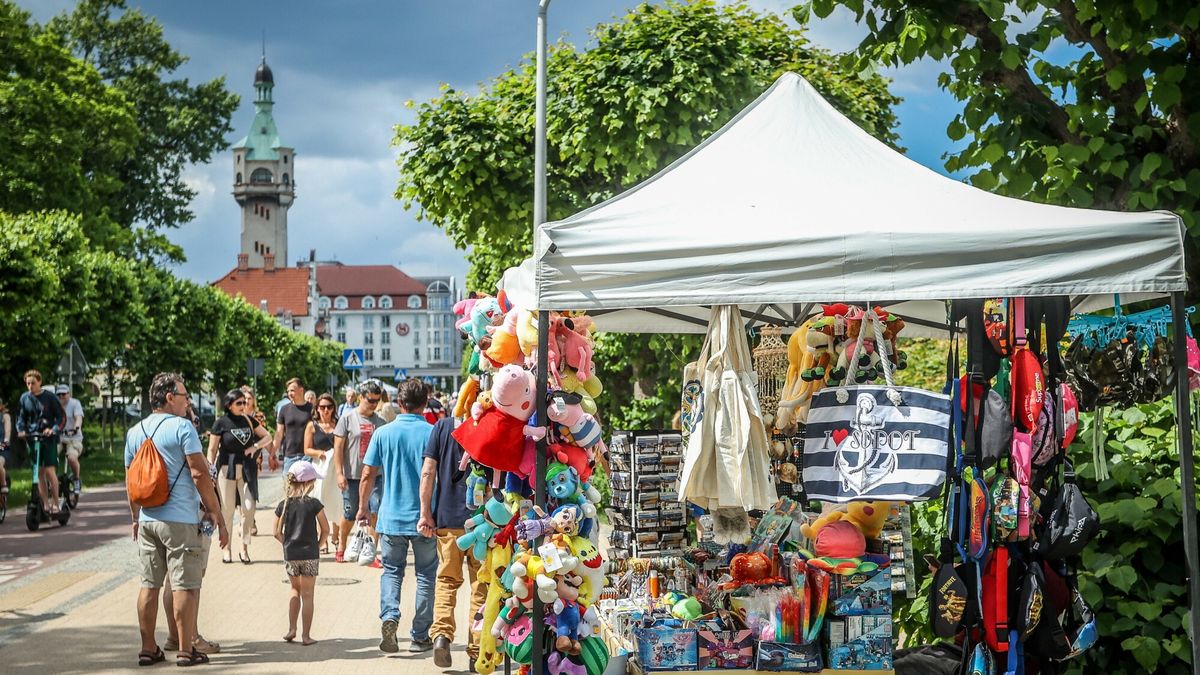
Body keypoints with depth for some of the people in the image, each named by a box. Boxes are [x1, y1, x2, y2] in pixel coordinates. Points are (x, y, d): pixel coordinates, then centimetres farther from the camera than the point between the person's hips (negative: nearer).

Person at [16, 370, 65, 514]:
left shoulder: (49, 397, -4)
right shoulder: (25, 398, 5)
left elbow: (61, 416, -4)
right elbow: (21, 417, 13)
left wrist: (54, 429, -19)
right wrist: (21, 430, -5)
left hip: (48, 438, -4)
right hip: (32, 438, 4)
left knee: (49, 470, -11)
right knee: (39, 472, 4)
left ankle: (55, 503, -3)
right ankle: (46, 504, 10)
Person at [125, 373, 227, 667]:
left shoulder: (134, 432, 11)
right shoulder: (182, 427, -8)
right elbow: (199, 474, -12)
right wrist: (218, 517, -8)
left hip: (147, 520, 6)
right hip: (180, 519, -6)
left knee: (149, 585, 11)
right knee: (184, 586, -1)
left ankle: (148, 648, 15)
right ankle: (186, 650, 2)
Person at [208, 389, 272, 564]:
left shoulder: (249, 420, 8)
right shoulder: (221, 422, -2)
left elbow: (267, 437, 18)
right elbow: (212, 449, 1)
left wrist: (255, 446, 0)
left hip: (246, 469, 3)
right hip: (226, 470, -3)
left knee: (249, 507, -5)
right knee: (227, 509, 1)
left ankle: (245, 548, 6)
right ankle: (227, 548, 12)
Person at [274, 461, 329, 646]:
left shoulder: (283, 505, 1)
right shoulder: (313, 504, -9)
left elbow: (277, 533, 2)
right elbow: (325, 529, -7)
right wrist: (318, 544, 7)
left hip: (289, 555, 3)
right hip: (309, 555, -3)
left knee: (295, 589, 22)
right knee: (307, 594, 4)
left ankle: (291, 629, 16)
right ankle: (306, 636, 5)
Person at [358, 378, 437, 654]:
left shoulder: (383, 434, -2)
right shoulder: (432, 434, -7)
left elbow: (368, 475, 0)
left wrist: (362, 507, 14)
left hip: (391, 517, 1)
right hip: (426, 520, -1)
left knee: (392, 571, 15)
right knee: (425, 575, 11)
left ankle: (389, 616, -11)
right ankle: (420, 637, 14)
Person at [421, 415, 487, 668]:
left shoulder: (443, 426, -1)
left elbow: (428, 472, -4)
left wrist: (425, 511, 1)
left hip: (448, 517, 1)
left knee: (447, 580, 14)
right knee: (481, 586, 8)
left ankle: (441, 633, -6)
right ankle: (476, 652, 11)